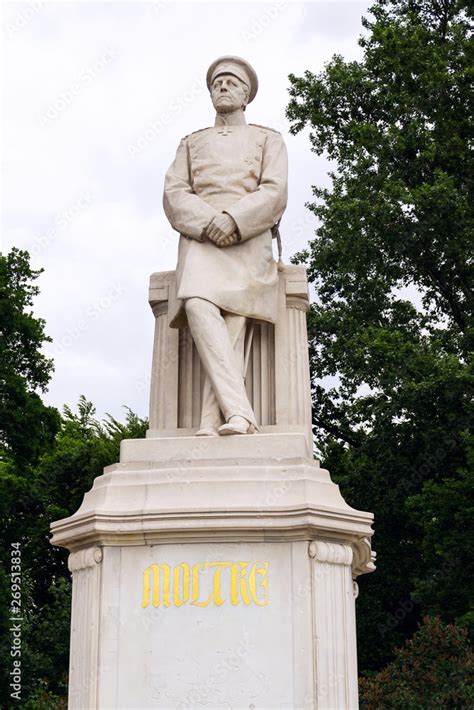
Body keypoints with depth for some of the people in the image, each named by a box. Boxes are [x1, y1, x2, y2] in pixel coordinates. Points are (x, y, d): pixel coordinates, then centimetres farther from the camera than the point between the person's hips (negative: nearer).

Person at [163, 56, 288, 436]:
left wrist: (232, 219, -15)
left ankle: (212, 423, -33)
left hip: (249, 240, -1)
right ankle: (239, 412, -39)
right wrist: (208, 223, -11)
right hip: (199, 238, 1)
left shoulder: (268, 139, 21)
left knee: (233, 321, -23)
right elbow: (174, 196, 11)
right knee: (198, 307, -29)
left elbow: (274, 194, 4)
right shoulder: (191, 143, 27)